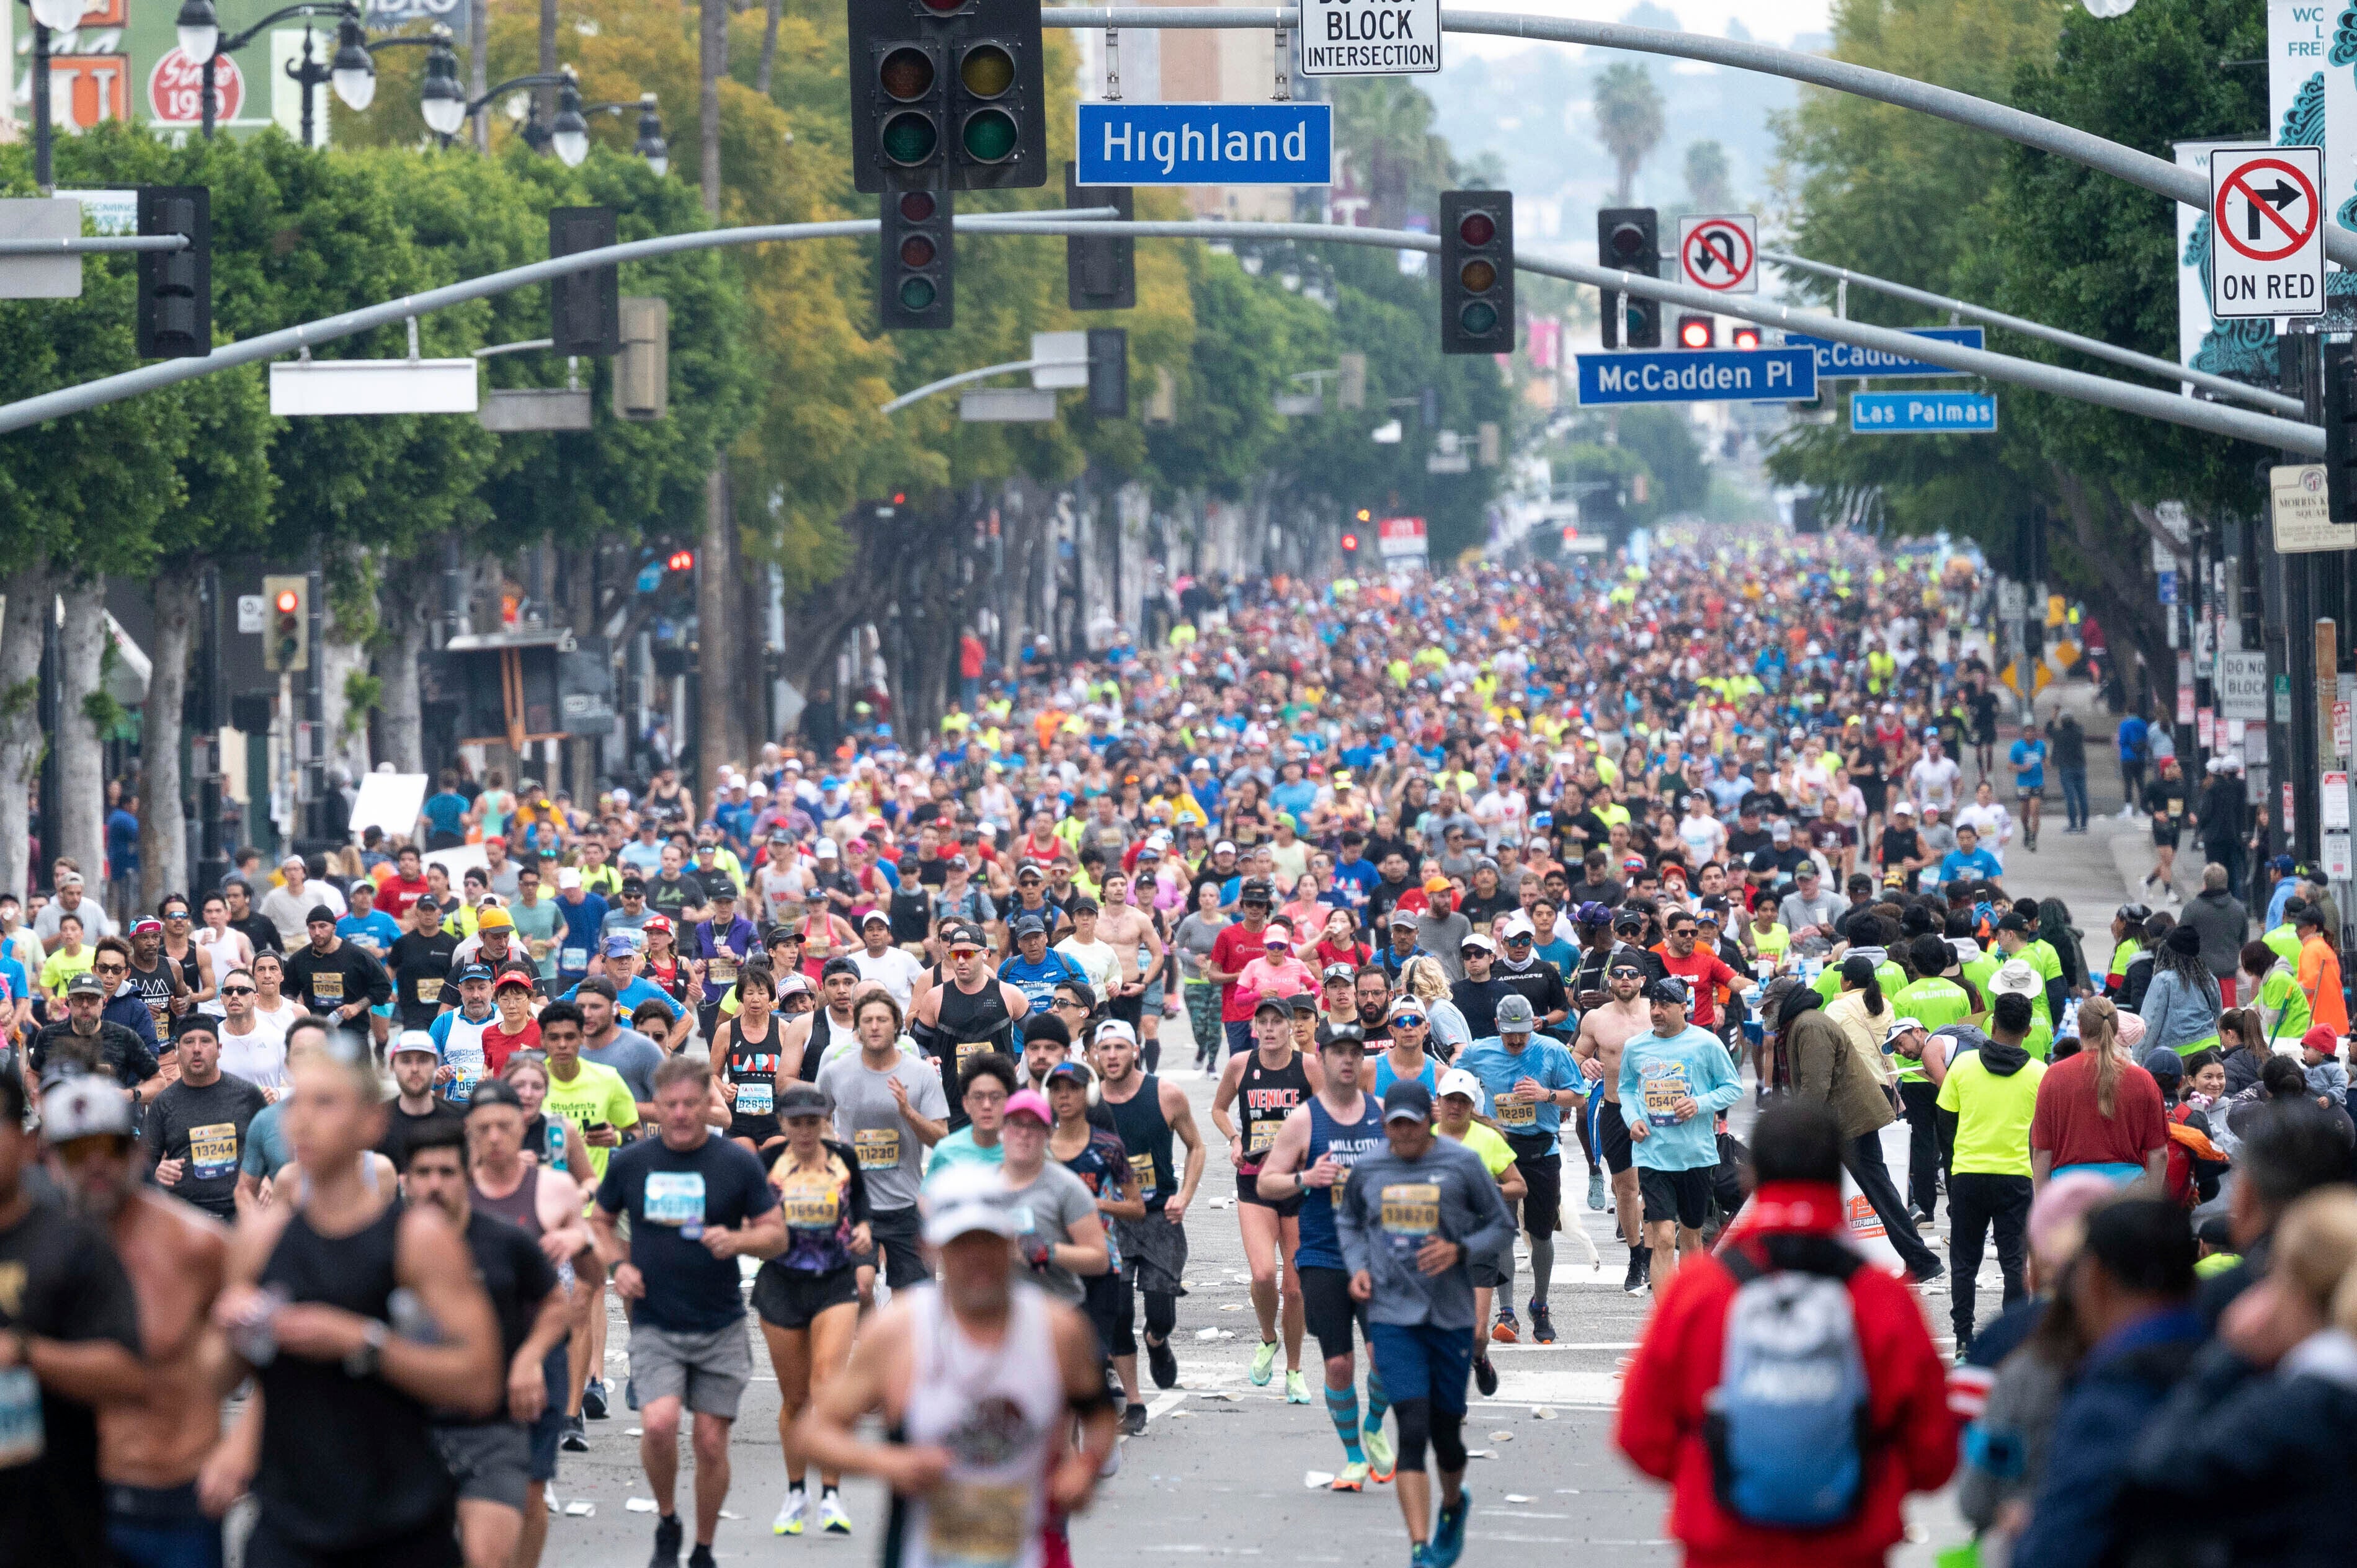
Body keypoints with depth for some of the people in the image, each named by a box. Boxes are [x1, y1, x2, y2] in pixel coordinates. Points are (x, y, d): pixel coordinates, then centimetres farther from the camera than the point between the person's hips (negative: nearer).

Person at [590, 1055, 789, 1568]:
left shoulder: (738, 1165, -3)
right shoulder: (630, 1163, 1)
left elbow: (777, 1234, 2)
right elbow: (600, 1222, 16)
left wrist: (736, 1240, -19)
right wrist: (619, 1264, -3)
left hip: (721, 1328, 0)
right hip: (654, 1327, 0)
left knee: (711, 1442, 3)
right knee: (659, 1424, -21)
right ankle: (667, 1523, 5)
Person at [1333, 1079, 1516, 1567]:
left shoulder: (1463, 1164, -3)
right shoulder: (1367, 1169, 4)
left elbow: (1503, 1227, 5)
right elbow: (1348, 1221, 22)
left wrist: (1460, 1251, -13)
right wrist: (1357, 1266, 5)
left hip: (1451, 1318, 0)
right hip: (1393, 1317, 0)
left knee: (1446, 1433, 9)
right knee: (1412, 1431, -12)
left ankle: (1453, 1505, 43)